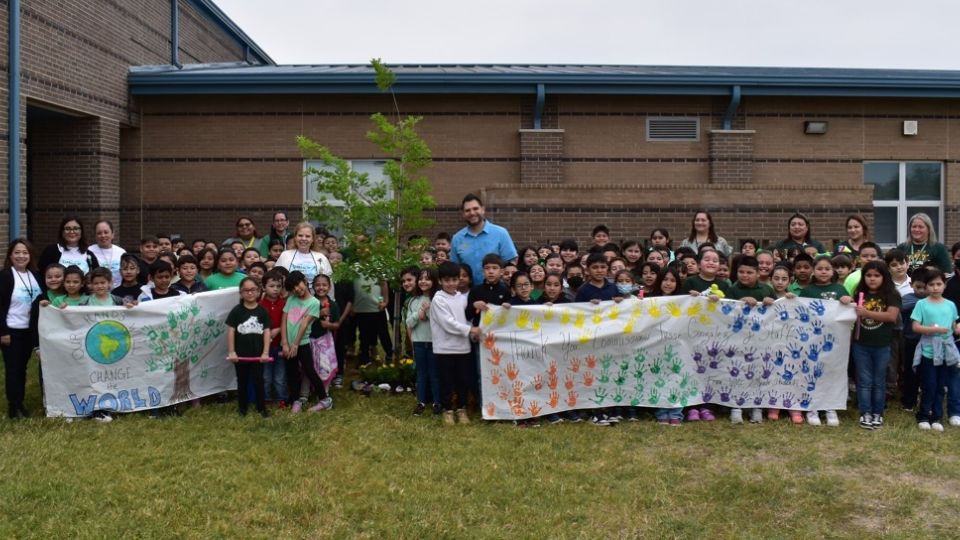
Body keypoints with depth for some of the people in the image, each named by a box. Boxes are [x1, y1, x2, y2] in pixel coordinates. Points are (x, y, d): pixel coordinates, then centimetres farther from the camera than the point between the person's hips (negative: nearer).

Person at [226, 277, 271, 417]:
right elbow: (231, 331, -4)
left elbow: (267, 332, -3)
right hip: (240, 353, 0)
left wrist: (266, 352, -9)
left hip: (258, 353, 0)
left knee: (258, 380, 9)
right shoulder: (236, 310, -4)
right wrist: (231, 352, -8)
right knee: (242, 381, 14)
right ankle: (243, 408, 26)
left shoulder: (262, 311, -2)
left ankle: (261, 407, 19)